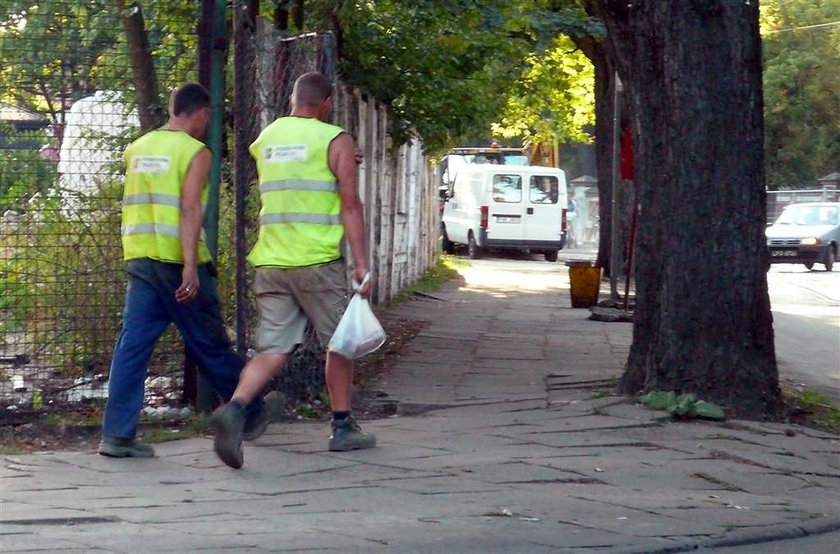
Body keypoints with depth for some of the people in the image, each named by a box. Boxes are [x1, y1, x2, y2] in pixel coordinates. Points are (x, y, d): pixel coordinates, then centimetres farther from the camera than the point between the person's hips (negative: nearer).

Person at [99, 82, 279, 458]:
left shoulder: (137, 149, 13)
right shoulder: (195, 152, -8)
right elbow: (190, 208, -18)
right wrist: (191, 266, -23)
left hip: (139, 258, 6)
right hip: (177, 259, -6)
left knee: (133, 344, 1)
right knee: (210, 344, 7)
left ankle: (117, 434, -7)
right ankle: (250, 414, 24)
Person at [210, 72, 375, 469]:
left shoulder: (265, 139, 14)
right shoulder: (335, 141, -2)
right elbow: (350, 205, -8)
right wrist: (361, 263, -8)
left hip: (271, 260, 4)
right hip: (317, 260, -4)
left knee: (274, 349, 1)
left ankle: (234, 408, -23)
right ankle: (343, 428, 18)